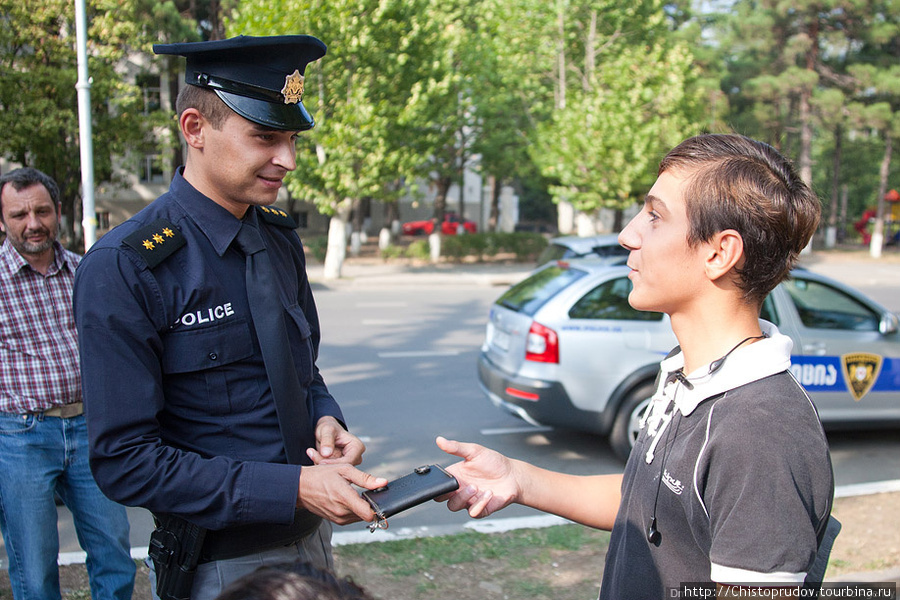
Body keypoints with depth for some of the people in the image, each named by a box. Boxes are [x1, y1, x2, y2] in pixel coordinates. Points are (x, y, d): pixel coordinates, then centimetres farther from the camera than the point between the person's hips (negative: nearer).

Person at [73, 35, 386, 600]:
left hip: (312, 534, 6)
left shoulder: (280, 236, 1)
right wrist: (294, 487, -26)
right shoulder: (122, 269, -20)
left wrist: (326, 419, -8)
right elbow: (125, 460, -21)